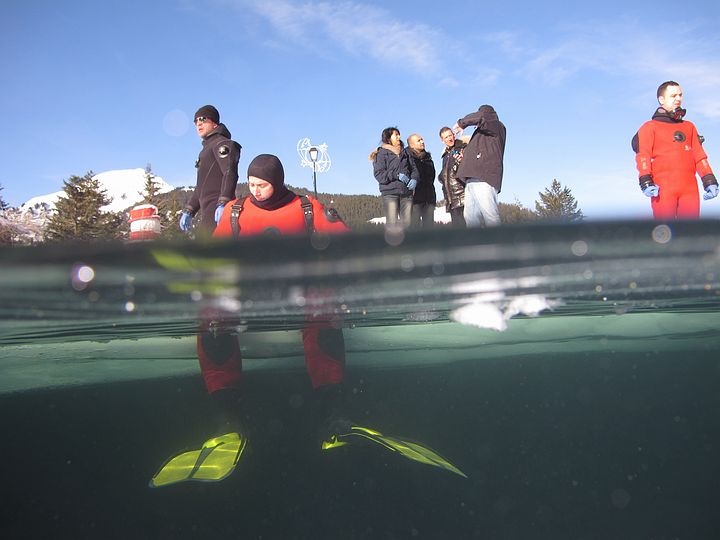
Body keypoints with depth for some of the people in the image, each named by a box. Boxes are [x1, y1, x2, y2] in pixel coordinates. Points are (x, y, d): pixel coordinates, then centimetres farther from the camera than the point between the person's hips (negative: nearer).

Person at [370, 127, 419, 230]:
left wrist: (414, 179, -3)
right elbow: (379, 174, -7)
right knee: (392, 223, -11)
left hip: (406, 192, 5)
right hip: (390, 192, -5)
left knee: (406, 222, 3)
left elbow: (413, 168, 18)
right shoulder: (381, 153, 2)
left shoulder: (404, 152, 20)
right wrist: (397, 176, -16)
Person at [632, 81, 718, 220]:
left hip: (690, 187, 4)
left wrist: (709, 181, 9)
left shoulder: (689, 127, 27)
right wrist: (646, 182, -16)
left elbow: (699, 155, 22)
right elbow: (643, 155, -1)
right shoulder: (650, 127, 12)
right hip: (663, 186, -4)